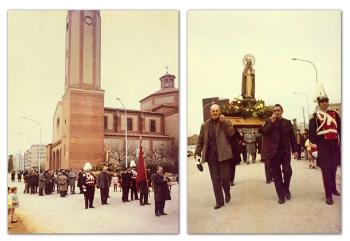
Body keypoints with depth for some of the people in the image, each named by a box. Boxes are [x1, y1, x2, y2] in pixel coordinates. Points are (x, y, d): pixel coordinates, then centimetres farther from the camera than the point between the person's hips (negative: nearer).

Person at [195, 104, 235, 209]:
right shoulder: (205, 125, 10)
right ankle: (219, 201, 14)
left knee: (224, 177, -2)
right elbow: (200, 140, 11)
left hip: (223, 154, -2)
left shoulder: (225, 122, 4)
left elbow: (231, 133, -12)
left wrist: (224, 122, -17)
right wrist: (197, 152, 4)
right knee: (215, 179, 5)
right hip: (211, 155, 2)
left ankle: (227, 193, 28)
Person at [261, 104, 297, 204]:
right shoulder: (269, 121, 6)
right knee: (276, 174, 2)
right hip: (274, 151, -1)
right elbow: (264, 132, -9)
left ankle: (286, 189, 21)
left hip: (285, 151, 1)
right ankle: (281, 195, 11)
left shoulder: (287, 122, 10)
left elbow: (292, 137, 9)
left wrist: (295, 150, 4)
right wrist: (272, 122, -16)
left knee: (288, 171, -6)